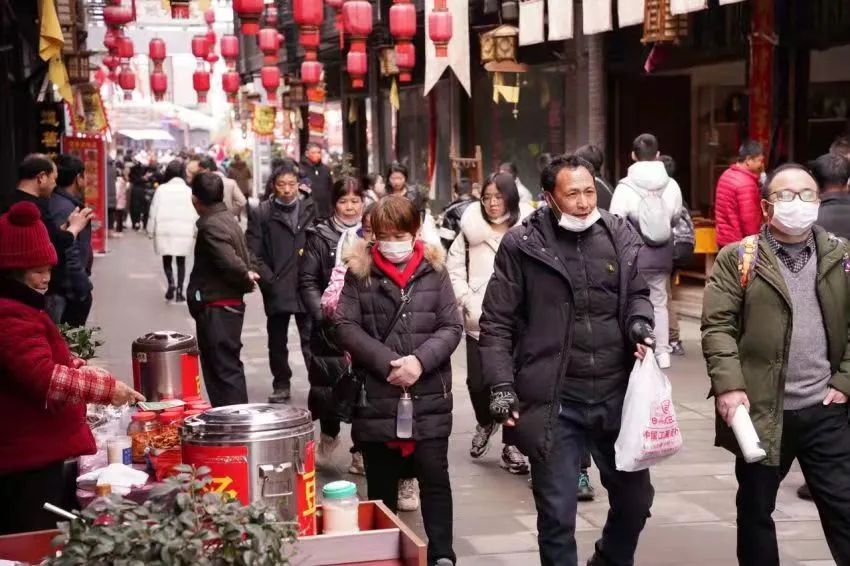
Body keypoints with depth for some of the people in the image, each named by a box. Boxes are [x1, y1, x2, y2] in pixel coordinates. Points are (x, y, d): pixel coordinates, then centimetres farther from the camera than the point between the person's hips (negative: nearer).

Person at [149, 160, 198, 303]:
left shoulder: (161, 189, -1)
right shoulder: (189, 191, 0)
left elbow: (154, 210, -1)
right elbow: (195, 213, 0)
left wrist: (152, 229, 7)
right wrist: (196, 231, 7)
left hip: (165, 230, 0)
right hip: (184, 231, 1)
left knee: (167, 259, 12)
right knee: (181, 262, 12)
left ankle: (171, 283, -12)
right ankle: (179, 291, 6)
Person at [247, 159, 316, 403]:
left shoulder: (310, 209, 5)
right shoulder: (261, 214, 2)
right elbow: (254, 254, -1)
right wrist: (269, 281, -9)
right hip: (276, 289, 1)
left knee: (311, 339, -2)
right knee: (277, 341, 12)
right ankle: (281, 386, 25)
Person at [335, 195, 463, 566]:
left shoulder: (433, 270, 4)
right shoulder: (359, 272, 3)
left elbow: (452, 327, 1)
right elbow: (347, 326, -3)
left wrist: (420, 360, -15)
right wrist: (387, 362, -14)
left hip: (429, 397, 0)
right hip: (377, 397, 0)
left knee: (435, 479, 3)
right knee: (381, 484, 11)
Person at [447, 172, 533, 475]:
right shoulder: (471, 230, 4)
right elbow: (454, 270, 6)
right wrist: (470, 303, -4)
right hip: (478, 322, 2)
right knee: (477, 381, 3)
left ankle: (512, 444, 17)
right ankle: (485, 423, 35)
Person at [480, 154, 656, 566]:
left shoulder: (620, 235, 3)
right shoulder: (521, 245, -6)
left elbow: (638, 293, 17)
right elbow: (497, 323, -2)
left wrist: (640, 321, -5)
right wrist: (501, 384, -10)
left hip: (616, 394, 4)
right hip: (554, 401, -3)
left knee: (635, 498, 17)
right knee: (557, 514, 5)